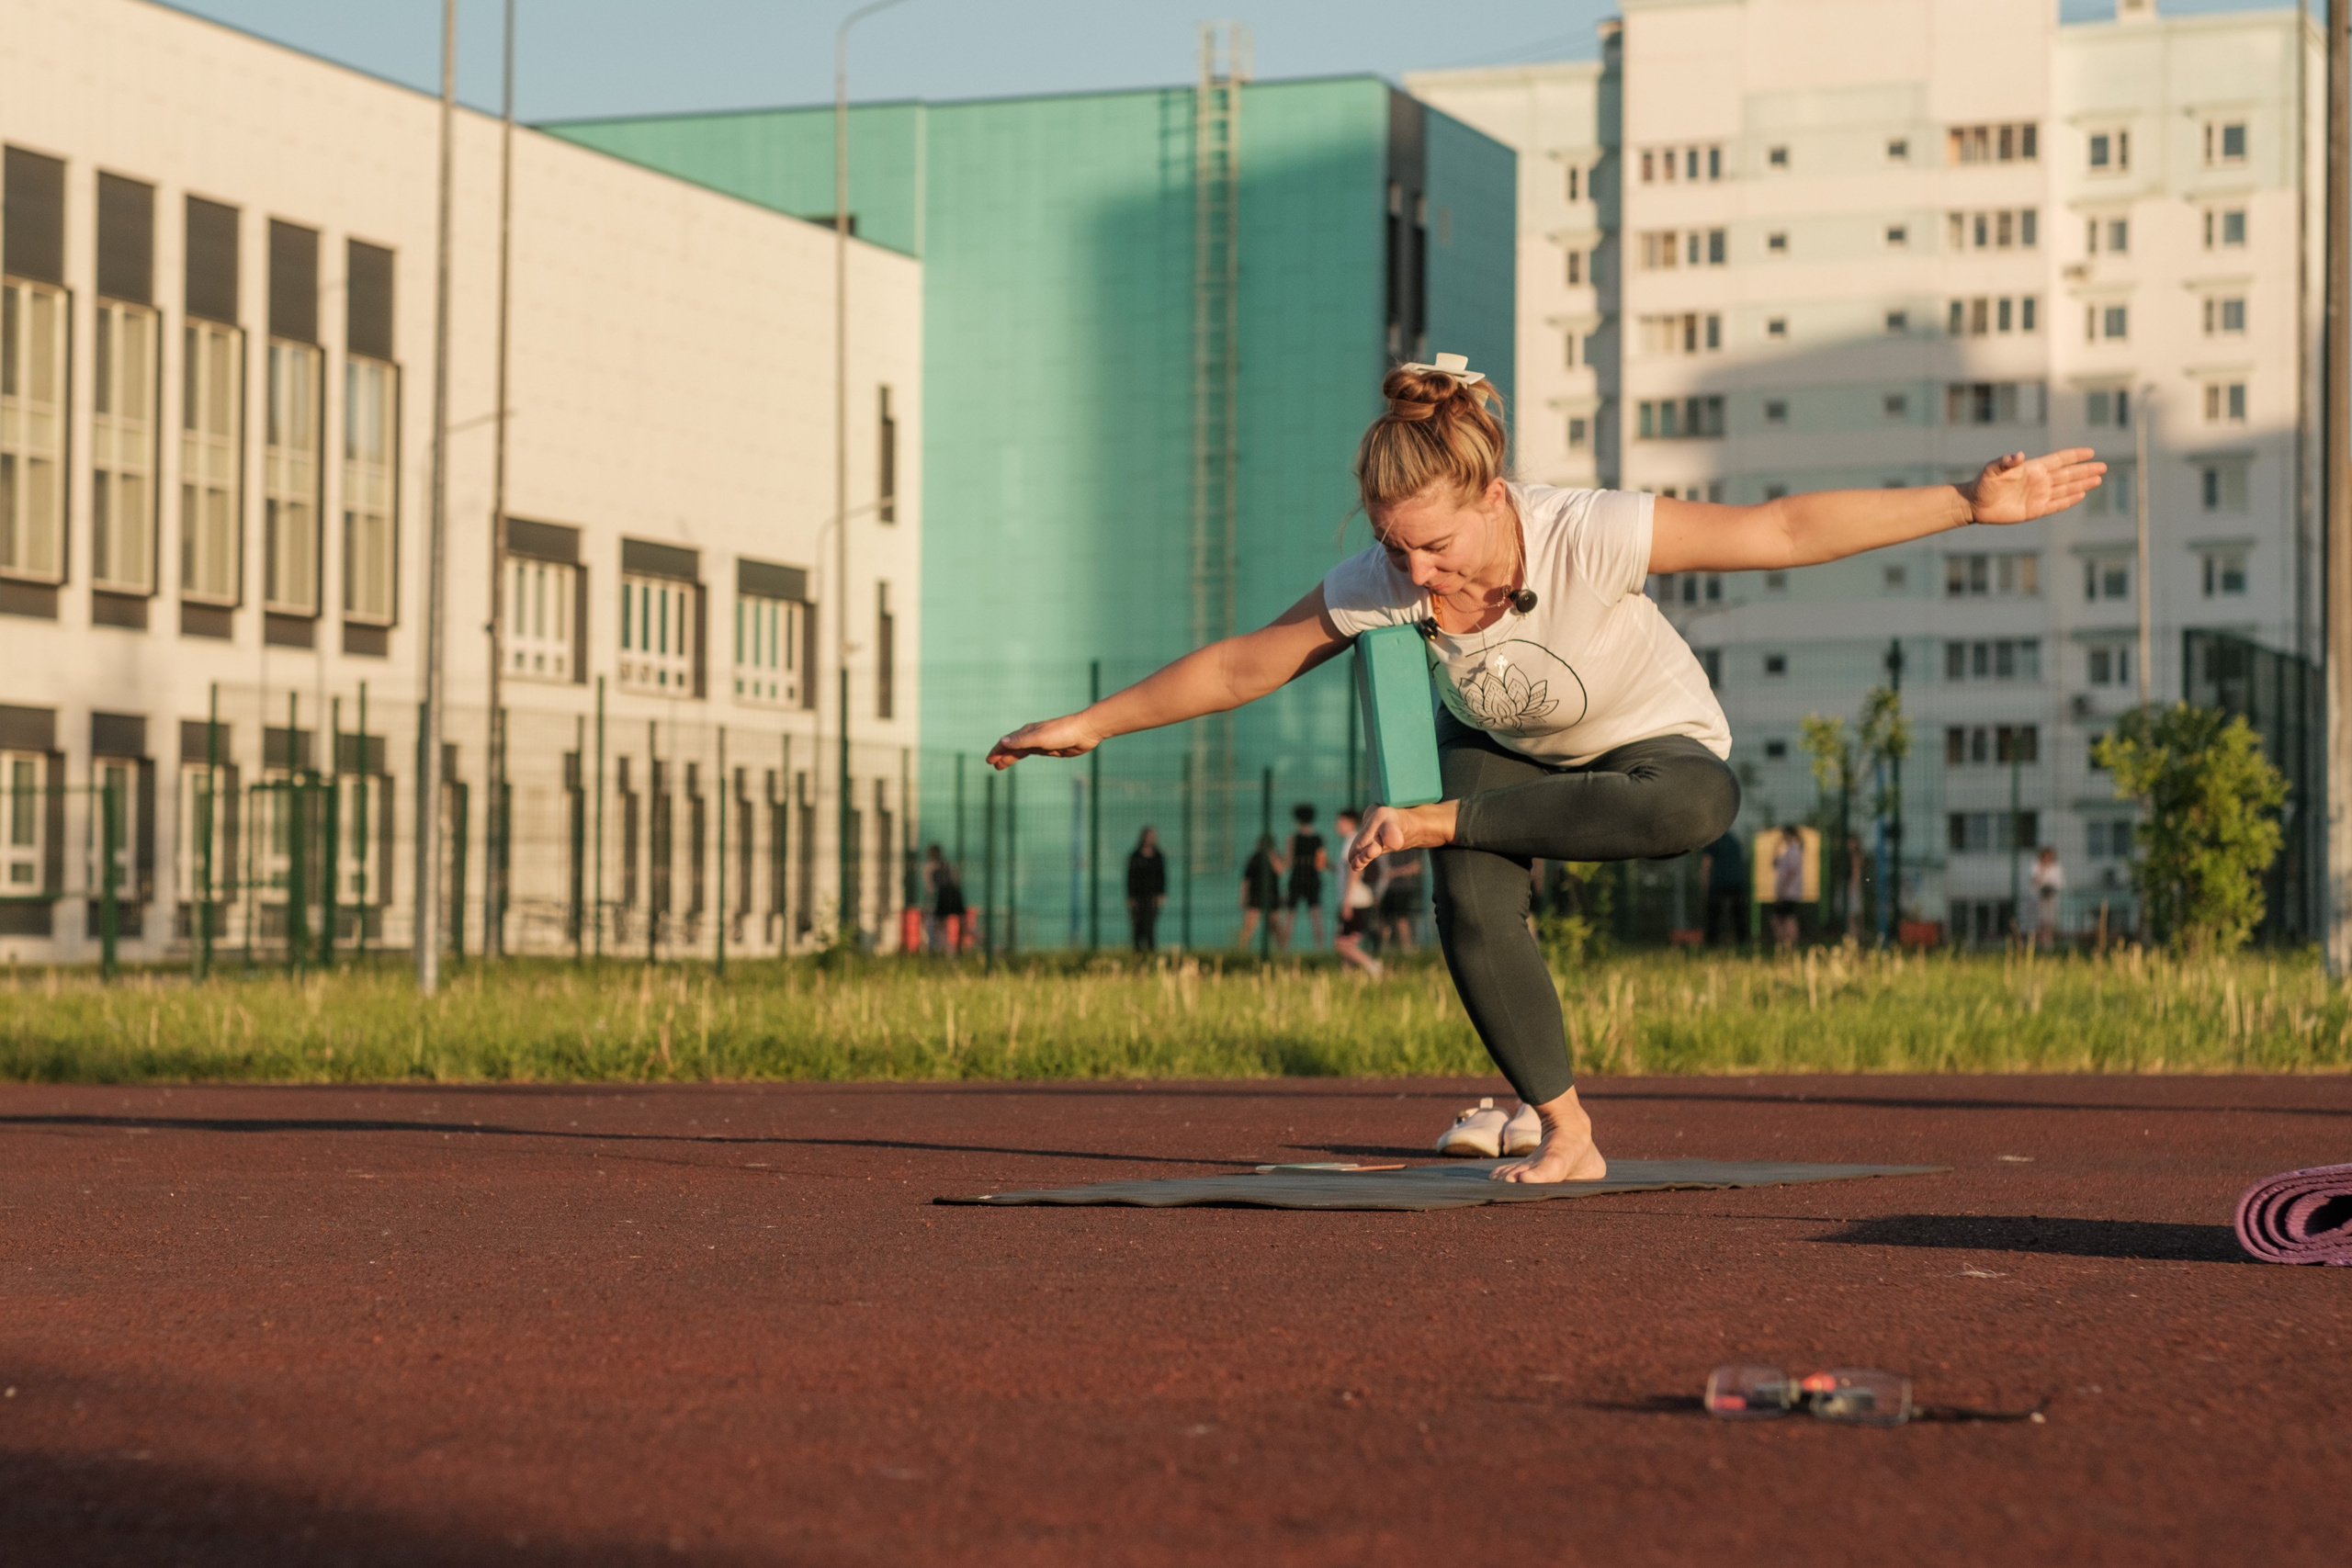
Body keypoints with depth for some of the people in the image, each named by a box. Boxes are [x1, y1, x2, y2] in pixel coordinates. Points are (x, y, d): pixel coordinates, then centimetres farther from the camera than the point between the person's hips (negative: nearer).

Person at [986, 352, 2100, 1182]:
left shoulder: (1588, 535, -37)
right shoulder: (1381, 583, -27)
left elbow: (1786, 531, -35)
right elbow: (1240, 667, -14)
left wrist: (1969, 504, -39)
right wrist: (1089, 726, -11)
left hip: (1647, 744, -2)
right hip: (1499, 748, 2)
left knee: (1698, 806, -39)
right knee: (1473, 915, -28)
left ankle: (1442, 821, -22)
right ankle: (1567, 1135, -9)